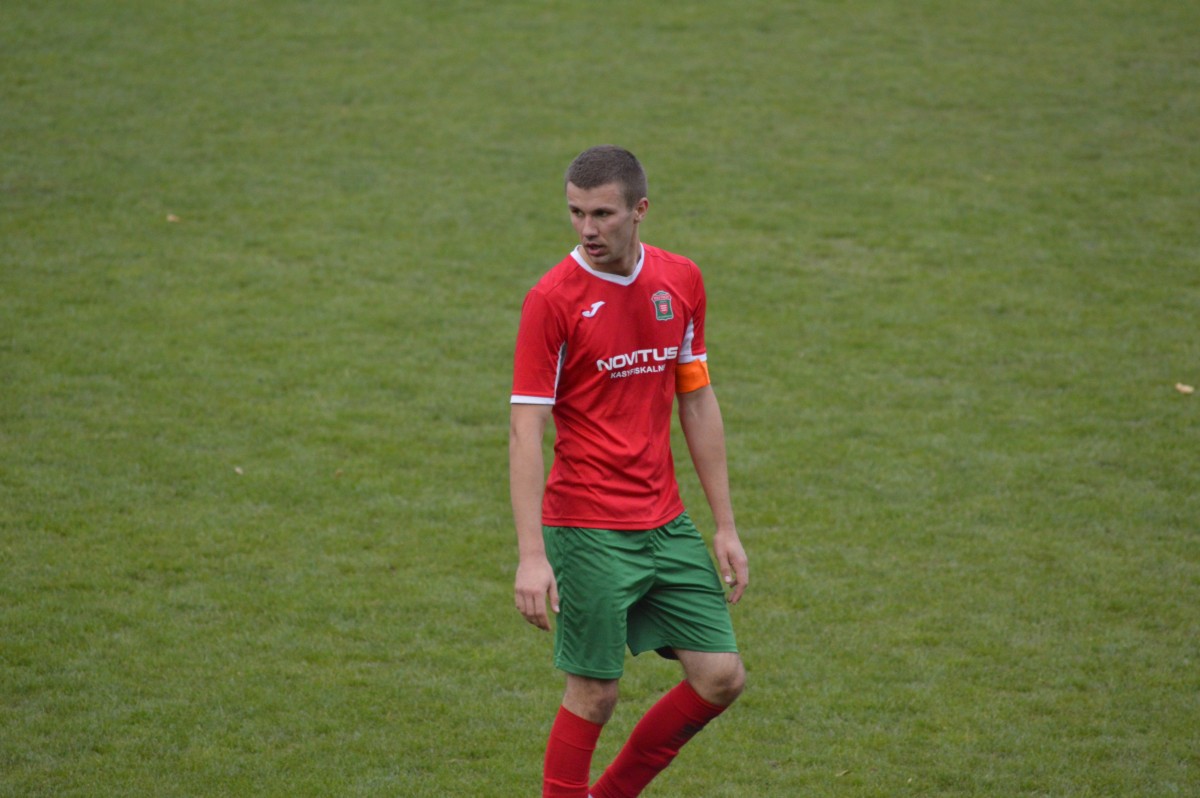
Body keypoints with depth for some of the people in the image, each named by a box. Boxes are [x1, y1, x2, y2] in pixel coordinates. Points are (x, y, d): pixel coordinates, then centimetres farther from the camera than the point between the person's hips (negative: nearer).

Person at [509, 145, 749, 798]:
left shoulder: (681, 281, 4)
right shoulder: (553, 298, -12)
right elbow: (525, 431, -14)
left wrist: (725, 526, 10)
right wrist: (532, 556, -21)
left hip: (666, 522, 6)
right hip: (588, 532, -6)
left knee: (721, 677, 4)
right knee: (594, 694, -2)